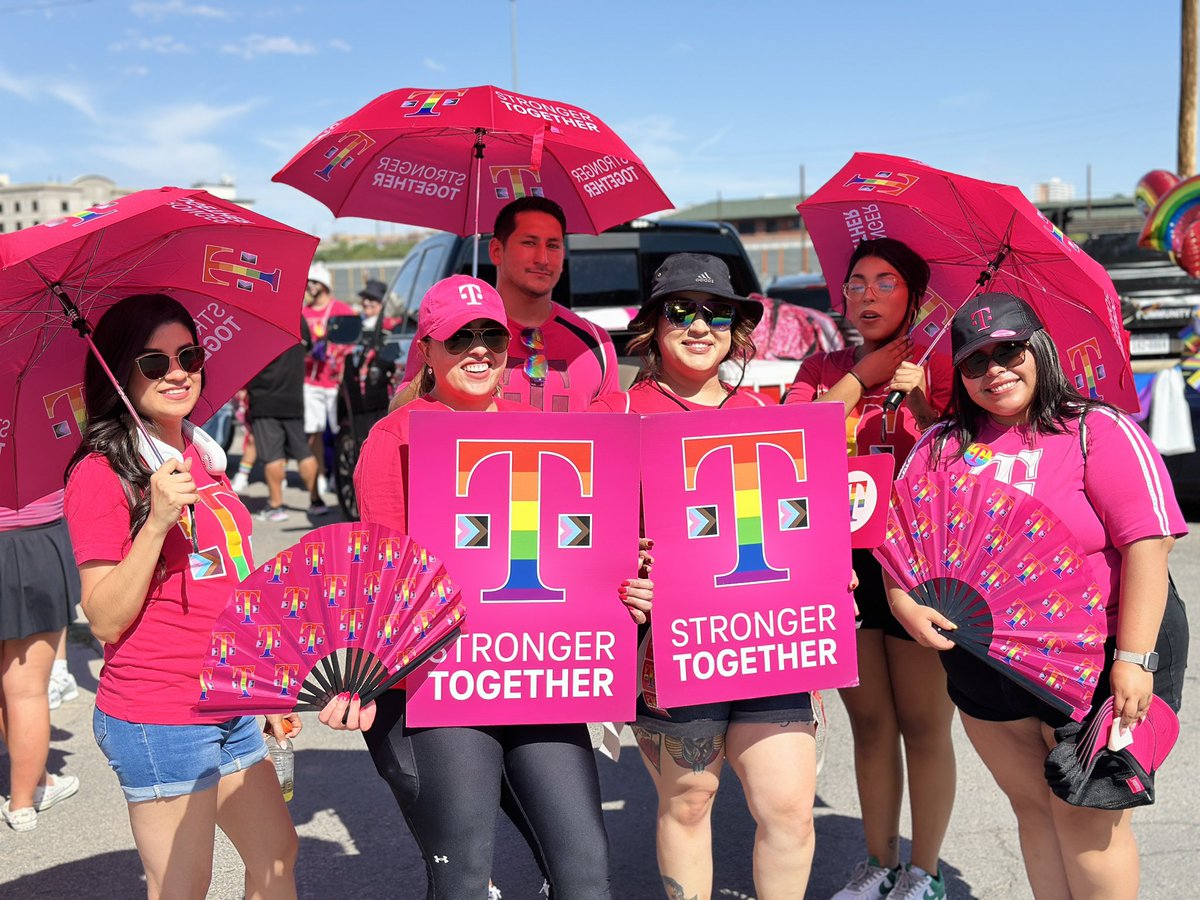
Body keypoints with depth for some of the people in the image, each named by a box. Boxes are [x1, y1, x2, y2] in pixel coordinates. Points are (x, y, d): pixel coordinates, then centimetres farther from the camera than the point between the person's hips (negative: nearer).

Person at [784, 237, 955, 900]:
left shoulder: (936, 366, 1)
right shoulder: (824, 369, 11)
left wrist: (920, 401, -20)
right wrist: (862, 377, -5)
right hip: (841, 560, 3)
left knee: (923, 724, 4)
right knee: (870, 722, 12)